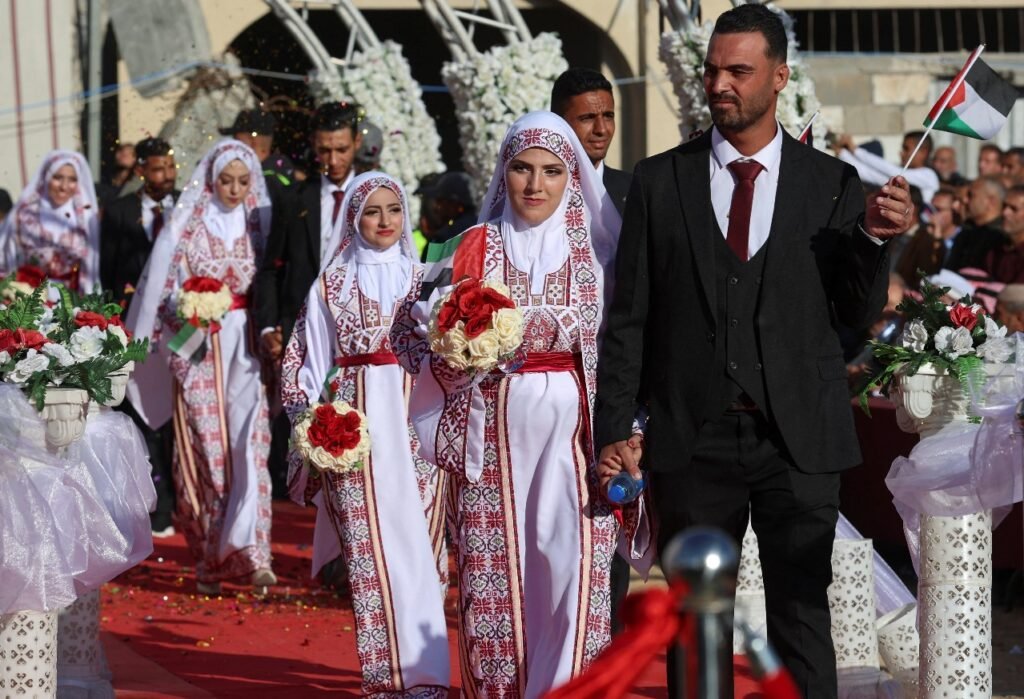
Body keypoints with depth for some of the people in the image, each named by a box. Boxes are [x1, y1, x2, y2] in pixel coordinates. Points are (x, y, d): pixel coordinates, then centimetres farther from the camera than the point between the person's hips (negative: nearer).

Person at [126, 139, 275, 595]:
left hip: (245, 347, 2)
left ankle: (248, 552, -14)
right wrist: (188, 312, -13)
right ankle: (208, 558, 6)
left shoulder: (258, 222, 7)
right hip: (198, 348, -2)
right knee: (203, 448, -2)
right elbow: (162, 288, 1)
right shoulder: (187, 225, 0)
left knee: (247, 443, -9)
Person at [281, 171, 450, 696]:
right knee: (373, 540, -4)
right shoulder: (332, 284, 8)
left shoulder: (420, 278, 11)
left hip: (417, 415, 1)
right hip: (358, 416, -1)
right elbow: (313, 360, 8)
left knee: (419, 539, -3)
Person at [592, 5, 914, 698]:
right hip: (692, 437, 1)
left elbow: (858, 314, 3)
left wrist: (874, 238, -15)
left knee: (802, 617, 3)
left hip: (798, 437, -1)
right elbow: (629, 316, 4)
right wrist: (614, 431, -2)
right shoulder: (659, 180, 4)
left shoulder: (832, 184, 3)